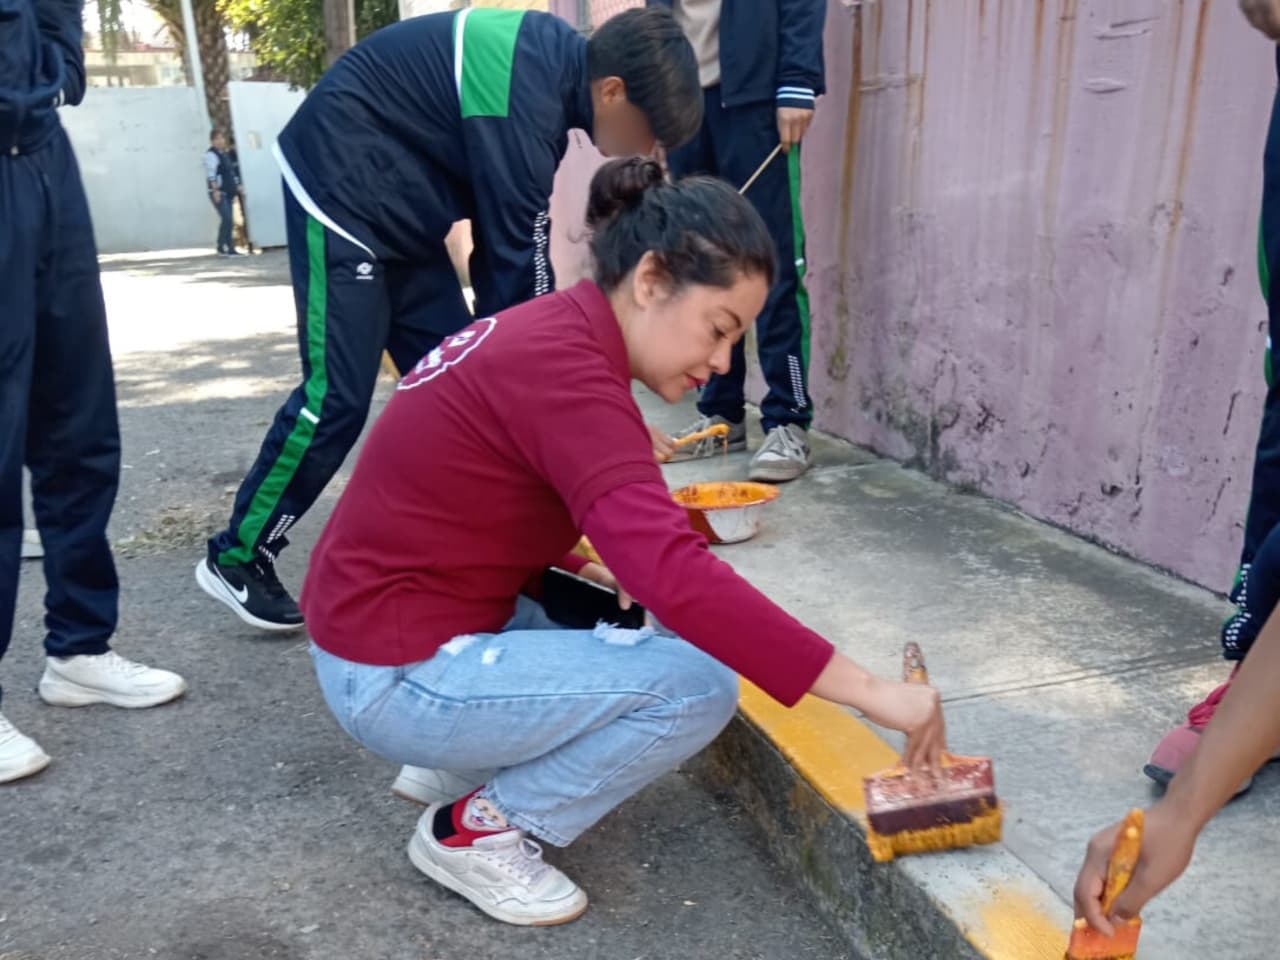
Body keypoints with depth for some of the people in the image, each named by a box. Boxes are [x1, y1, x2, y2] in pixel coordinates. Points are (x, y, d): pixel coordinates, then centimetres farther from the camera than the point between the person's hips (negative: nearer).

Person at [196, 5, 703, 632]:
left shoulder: (555, 57, 0)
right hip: (342, 190, -9)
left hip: (399, 204, 9)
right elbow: (519, 265, -25)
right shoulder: (521, 100, -28)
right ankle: (236, 557, 6)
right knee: (338, 393, -10)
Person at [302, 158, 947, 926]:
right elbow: (679, 578, -35)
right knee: (699, 684, -15)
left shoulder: (551, 335, 4)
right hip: (399, 675, -10)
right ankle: (478, 830, 0)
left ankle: (453, 755, 16)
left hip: (395, 623, 10)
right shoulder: (565, 370, -25)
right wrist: (873, 692, -30)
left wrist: (593, 568, 5)